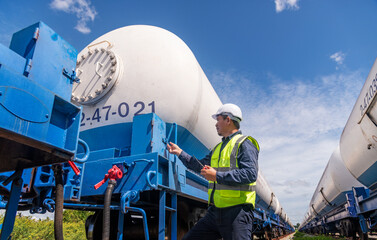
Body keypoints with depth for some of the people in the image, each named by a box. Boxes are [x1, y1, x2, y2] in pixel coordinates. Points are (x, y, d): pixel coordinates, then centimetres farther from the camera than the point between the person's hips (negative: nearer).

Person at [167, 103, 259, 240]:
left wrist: (218, 176, -20)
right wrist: (180, 152, 31)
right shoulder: (219, 148, 20)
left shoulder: (244, 144, -7)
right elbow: (200, 166, 27)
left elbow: (250, 174, -20)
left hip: (237, 212, -8)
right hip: (215, 212, 8)